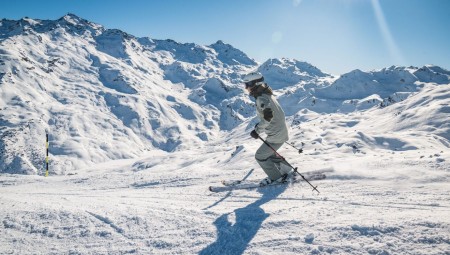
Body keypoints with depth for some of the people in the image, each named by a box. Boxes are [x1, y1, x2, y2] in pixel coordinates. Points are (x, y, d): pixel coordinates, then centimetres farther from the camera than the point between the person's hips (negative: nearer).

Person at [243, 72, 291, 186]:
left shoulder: (261, 98, -22)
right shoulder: (266, 94, 8)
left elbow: (268, 116, -34)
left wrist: (257, 130, -25)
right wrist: (260, 125, 20)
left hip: (276, 135, -9)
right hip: (281, 131, 9)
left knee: (260, 156, 4)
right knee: (268, 152, 26)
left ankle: (276, 177, 16)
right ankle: (286, 169, 34)